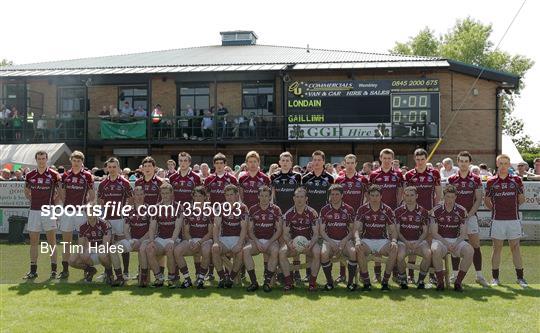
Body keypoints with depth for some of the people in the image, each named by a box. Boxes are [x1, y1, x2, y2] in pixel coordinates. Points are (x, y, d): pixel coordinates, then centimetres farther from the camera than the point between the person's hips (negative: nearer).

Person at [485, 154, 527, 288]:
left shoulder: (516, 180, 5)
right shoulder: (491, 182, 4)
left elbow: (521, 199, 10)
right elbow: (486, 200, 12)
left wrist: (513, 206, -1)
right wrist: (495, 209, 4)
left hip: (514, 219, 0)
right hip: (497, 220, 0)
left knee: (515, 247, 4)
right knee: (497, 248, 4)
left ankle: (520, 277, 10)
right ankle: (495, 277, 11)